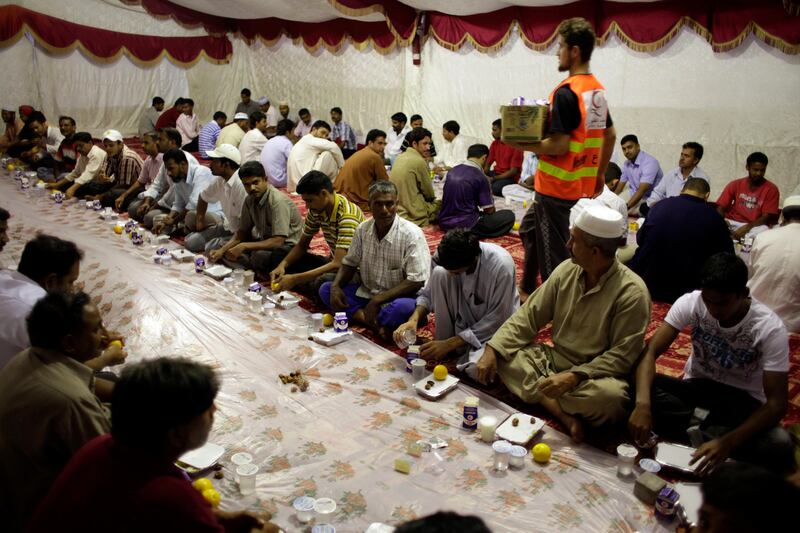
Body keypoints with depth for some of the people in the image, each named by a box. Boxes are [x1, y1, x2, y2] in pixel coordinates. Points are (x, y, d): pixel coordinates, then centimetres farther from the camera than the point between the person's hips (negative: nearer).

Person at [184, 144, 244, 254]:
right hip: (228, 226, 8)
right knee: (191, 242, -1)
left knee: (211, 247, -27)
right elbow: (203, 197, 22)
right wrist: (200, 220, 19)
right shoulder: (220, 180, 0)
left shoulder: (241, 184, -27)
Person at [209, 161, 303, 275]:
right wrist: (222, 250, -6)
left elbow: (277, 242, -28)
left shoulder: (278, 201, -23)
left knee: (259, 256, -36)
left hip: (288, 246, -7)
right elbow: (242, 232, 9)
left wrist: (243, 246, -29)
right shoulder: (250, 200, 0)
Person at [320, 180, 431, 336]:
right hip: (366, 293, 6)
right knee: (325, 289, -9)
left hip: (398, 298, -6)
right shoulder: (363, 230, 0)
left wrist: (377, 300, -22)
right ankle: (378, 325, -20)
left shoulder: (411, 234, -16)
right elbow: (350, 263, 12)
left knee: (402, 307, -39)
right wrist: (336, 286, -9)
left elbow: (416, 281, -20)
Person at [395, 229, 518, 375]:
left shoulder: (501, 265, -31)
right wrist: (413, 319, -23)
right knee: (439, 273, -24)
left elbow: (497, 320, -24)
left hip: (495, 326, -4)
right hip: (463, 321, 4)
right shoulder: (449, 256, -19)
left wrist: (449, 344, -25)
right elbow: (428, 293, -3)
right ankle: (443, 342, -7)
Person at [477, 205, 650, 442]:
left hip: (594, 375, -5)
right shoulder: (566, 271, -3)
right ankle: (564, 414, -20)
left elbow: (623, 356, -20)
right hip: (553, 361, 6)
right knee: (500, 353, -12)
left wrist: (575, 377, -31)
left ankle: (537, 393, -12)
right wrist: (492, 350, -14)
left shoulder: (631, 293, -19)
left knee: (610, 397, -38)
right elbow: (528, 316, -2)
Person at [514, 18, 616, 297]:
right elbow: (610, 135, 16)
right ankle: (527, 290, 36)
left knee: (553, 253, 1)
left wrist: (523, 145, -10)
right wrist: (600, 174, 23)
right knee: (529, 228, 25)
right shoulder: (598, 89, 9)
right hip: (583, 185, 10)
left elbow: (559, 145, -23)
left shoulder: (566, 92, -19)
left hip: (557, 188, -10)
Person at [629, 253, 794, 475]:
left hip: (743, 401, -1)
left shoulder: (770, 329, -21)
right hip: (697, 387, 2)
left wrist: (727, 442, -38)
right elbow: (650, 352, -22)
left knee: (780, 446, -34)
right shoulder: (691, 302, -17)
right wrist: (643, 404, -41)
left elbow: (777, 403, -23)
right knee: (638, 388, -27)